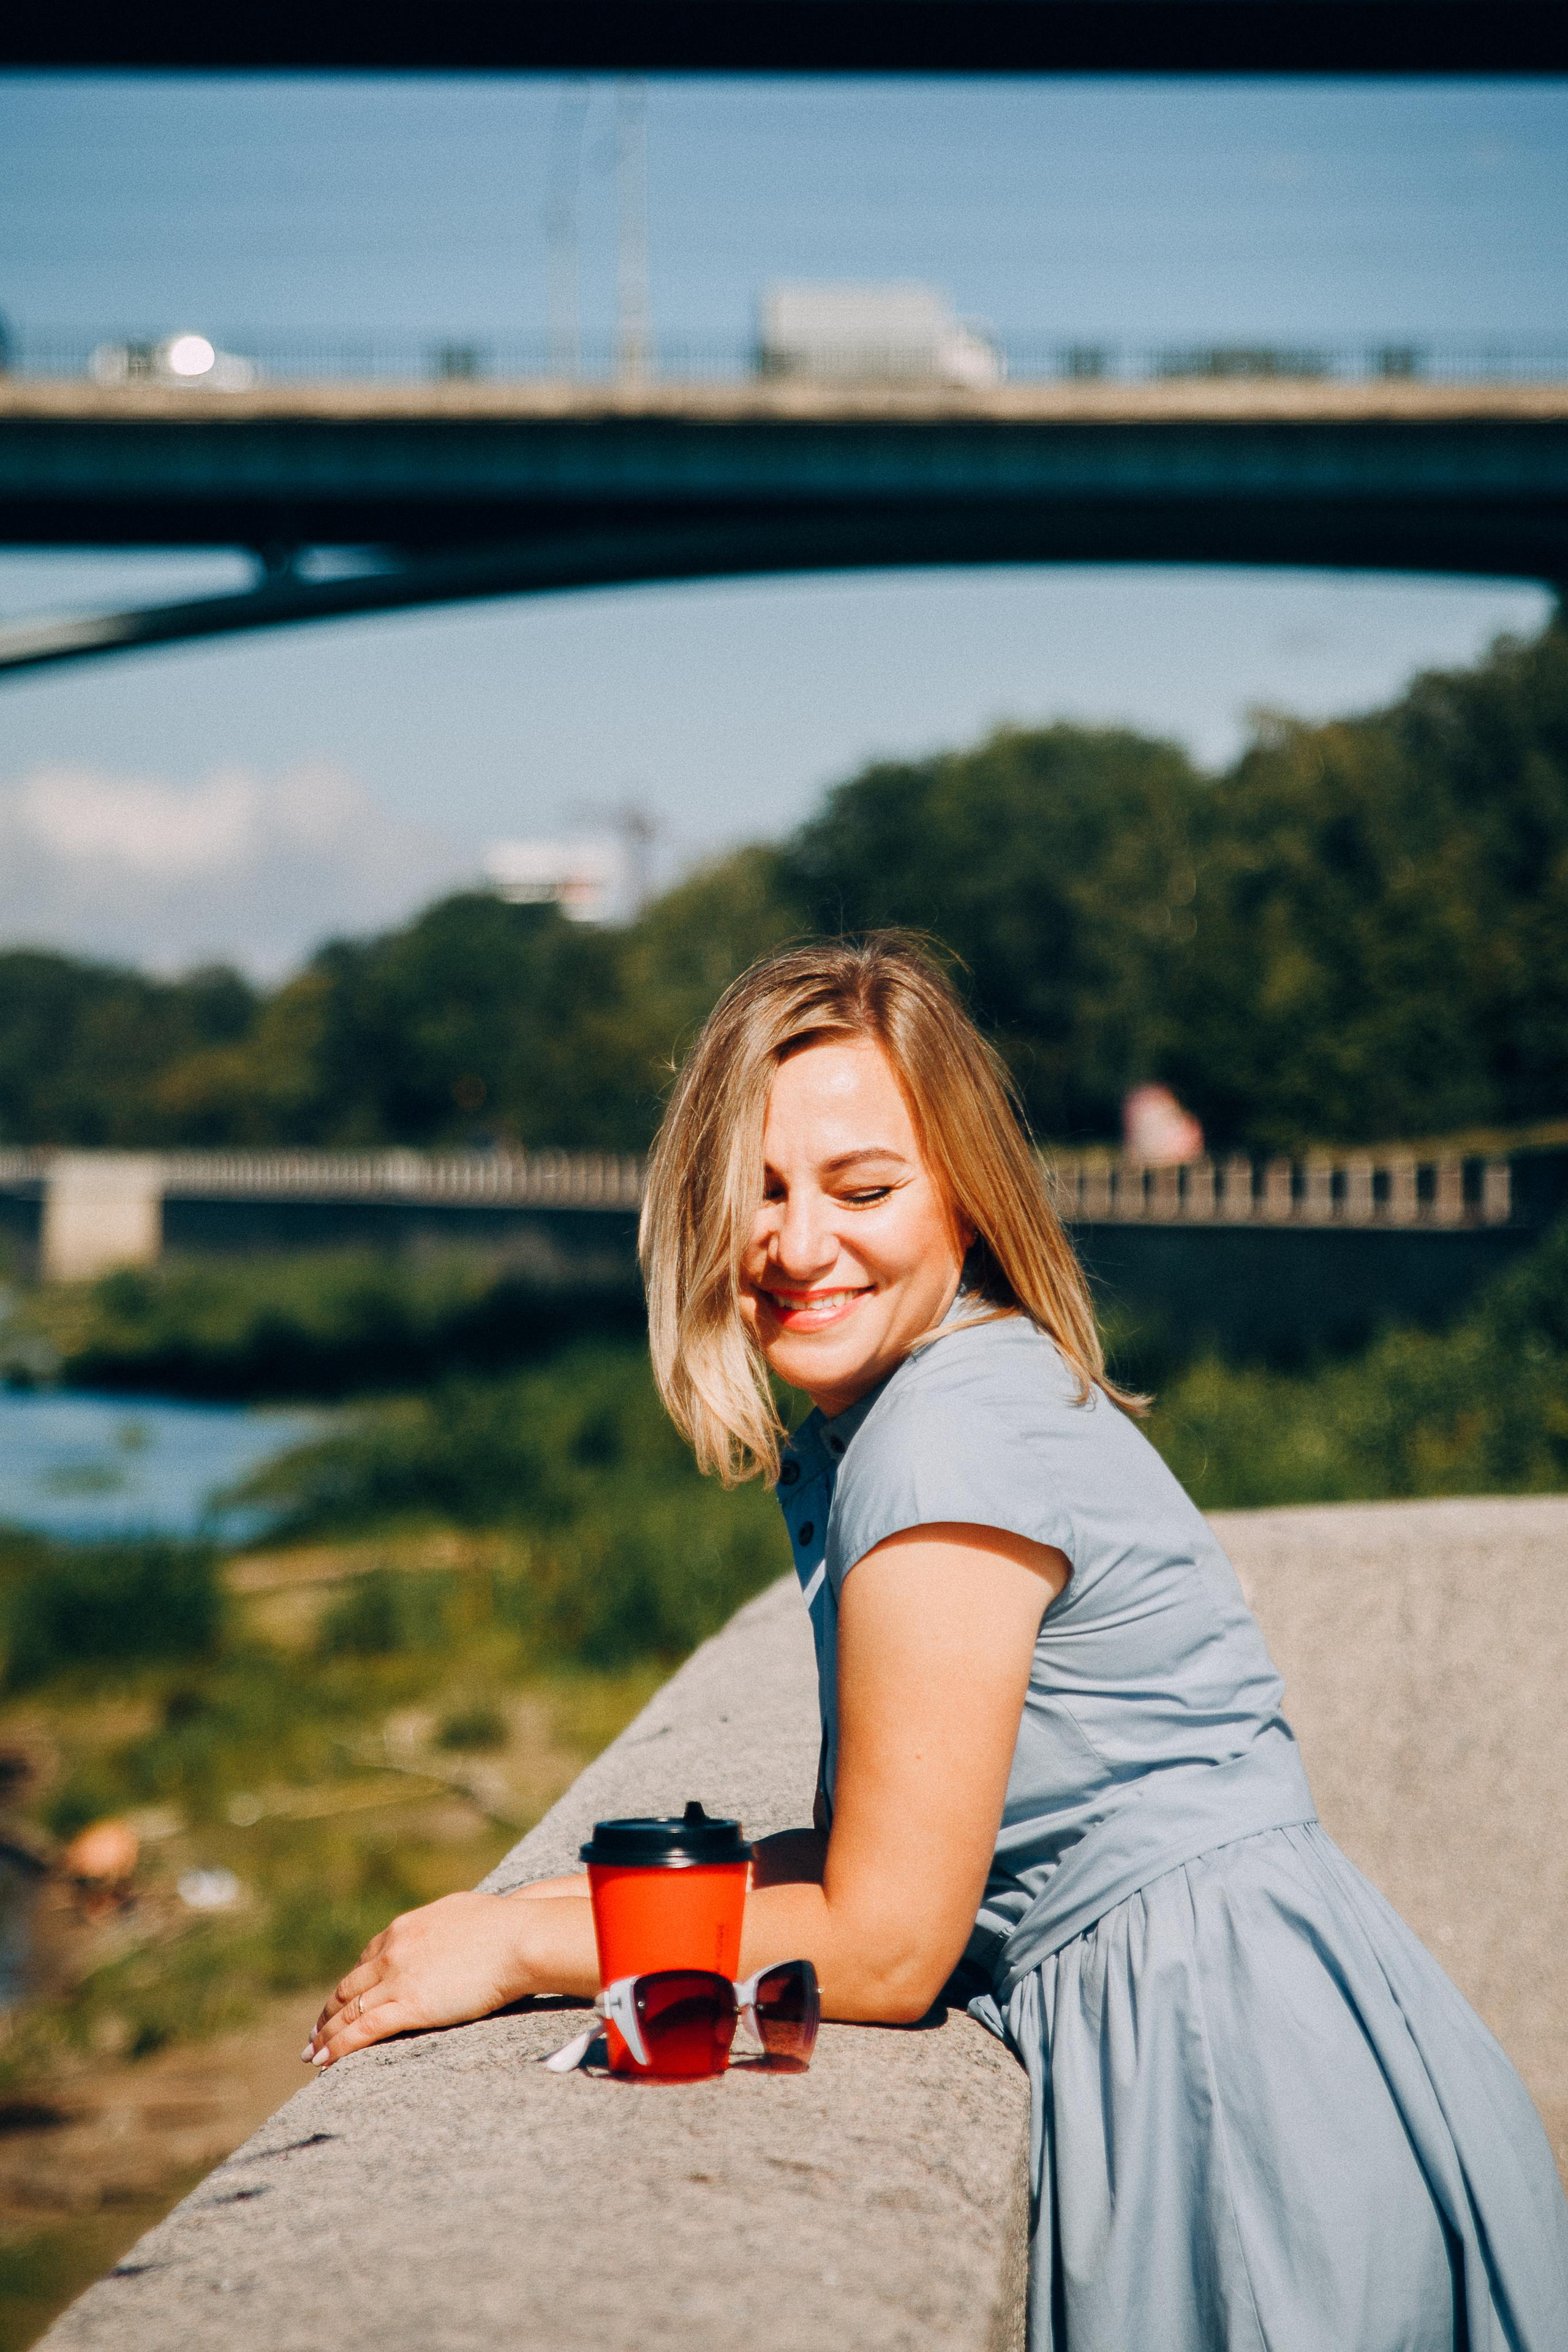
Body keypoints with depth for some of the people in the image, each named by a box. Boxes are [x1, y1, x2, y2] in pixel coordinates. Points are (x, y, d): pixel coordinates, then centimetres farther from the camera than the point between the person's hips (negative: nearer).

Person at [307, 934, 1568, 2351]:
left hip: (1239, 2077, -9)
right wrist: (608, 1904, 4)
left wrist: (528, 1944, -10)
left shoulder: (956, 1433, -19)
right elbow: (880, 1846, 14)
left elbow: (886, 1942, -17)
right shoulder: (850, 1433, 10)